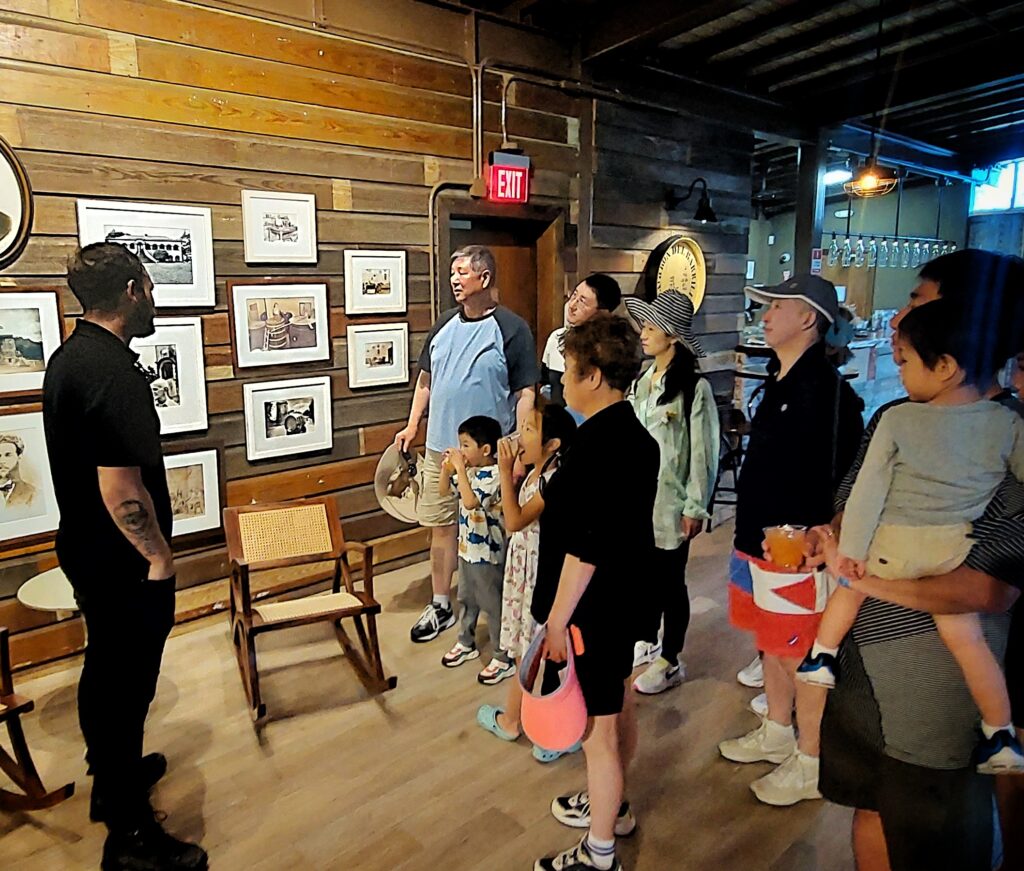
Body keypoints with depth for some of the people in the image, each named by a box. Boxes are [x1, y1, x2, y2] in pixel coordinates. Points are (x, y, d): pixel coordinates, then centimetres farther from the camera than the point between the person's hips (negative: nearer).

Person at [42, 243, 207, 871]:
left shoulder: (67, 358, 6)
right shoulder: (113, 372, -26)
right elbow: (122, 488, -29)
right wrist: (158, 556, -17)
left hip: (85, 551, 10)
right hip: (125, 563, -10)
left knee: (105, 671, 24)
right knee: (127, 685, 3)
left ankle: (113, 776, 44)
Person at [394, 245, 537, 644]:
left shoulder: (511, 329, -7)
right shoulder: (444, 324, 10)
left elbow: (525, 391, -9)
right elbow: (426, 379, 17)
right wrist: (412, 425, 11)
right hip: (440, 447, 5)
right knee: (440, 525, 12)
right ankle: (441, 606, 28)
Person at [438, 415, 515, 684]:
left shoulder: (493, 475, -24)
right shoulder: (469, 470, 1)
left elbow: (470, 502, -37)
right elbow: (444, 491, 13)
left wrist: (459, 468, -32)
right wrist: (446, 467, -5)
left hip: (487, 553, -9)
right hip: (467, 548, 9)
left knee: (492, 605, 4)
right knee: (466, 599, 23)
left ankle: (505, 659, 18)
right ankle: (466, 644, 43)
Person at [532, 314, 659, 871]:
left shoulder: (596, 445, -26)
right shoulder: (635, 435, 3)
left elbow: (583, 549, -26)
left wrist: (556, 621, -19)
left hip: (593, 609, -10)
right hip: (625, 596, 10)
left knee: (595, 727, 7)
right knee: (618, 706, 25)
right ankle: (612, 805, 48)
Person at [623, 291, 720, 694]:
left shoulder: (695, 388, -14)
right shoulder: (642, 381, 7)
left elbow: (704, 453, -13)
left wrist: (695, 508, -12)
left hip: (671, 503, -6)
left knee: (669, 580, 7)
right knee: (644, 573, 17)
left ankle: (671, 662, 24)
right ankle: (648, 642, 37)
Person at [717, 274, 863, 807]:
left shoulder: (825, 388, -19)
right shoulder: (780, 381, 9)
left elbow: (844, 479, -20)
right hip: (761, 539, 9)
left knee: (801, 656, 7)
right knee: (771, 643, 21)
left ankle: (811, 766, 27)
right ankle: (776, 735, 41)